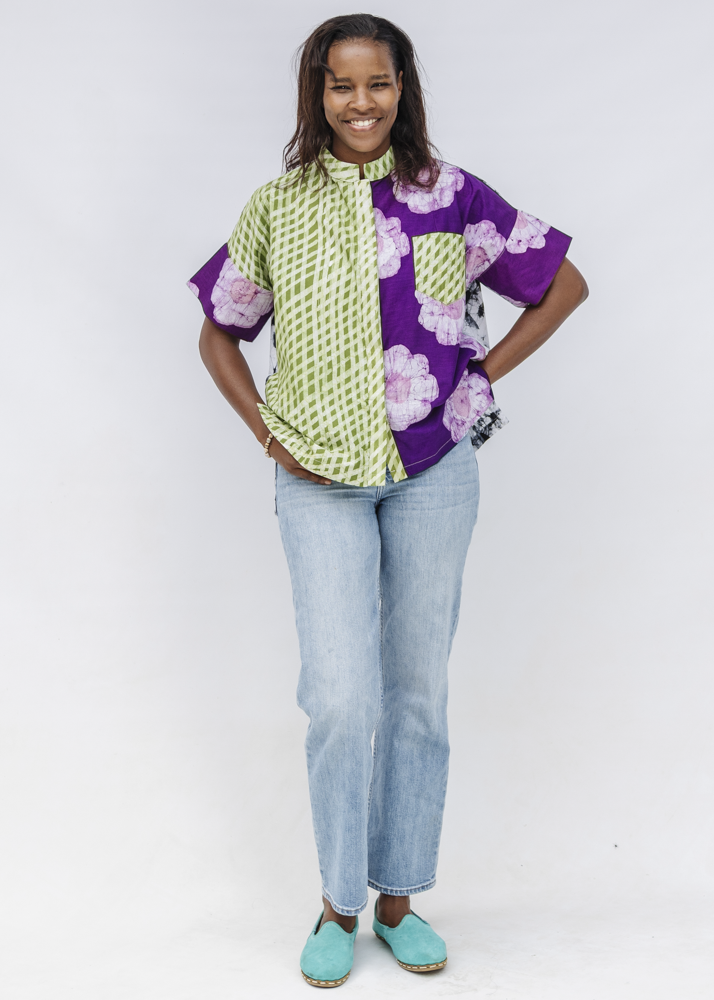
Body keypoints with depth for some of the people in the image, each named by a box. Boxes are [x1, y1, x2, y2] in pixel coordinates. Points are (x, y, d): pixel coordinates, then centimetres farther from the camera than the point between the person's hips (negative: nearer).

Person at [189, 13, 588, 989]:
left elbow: (564, 284, 10)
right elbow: (218, 333, 13)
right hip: (321, 479, 0)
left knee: (418, 688, 8)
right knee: (342, 697, -7)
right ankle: (339, 901, 15)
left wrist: (485, 373, 2)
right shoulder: (277, 208, 3)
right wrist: (266, 429, 0)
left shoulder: (450, 195, 1)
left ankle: (399, 896, 24)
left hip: (433, 471, 1)